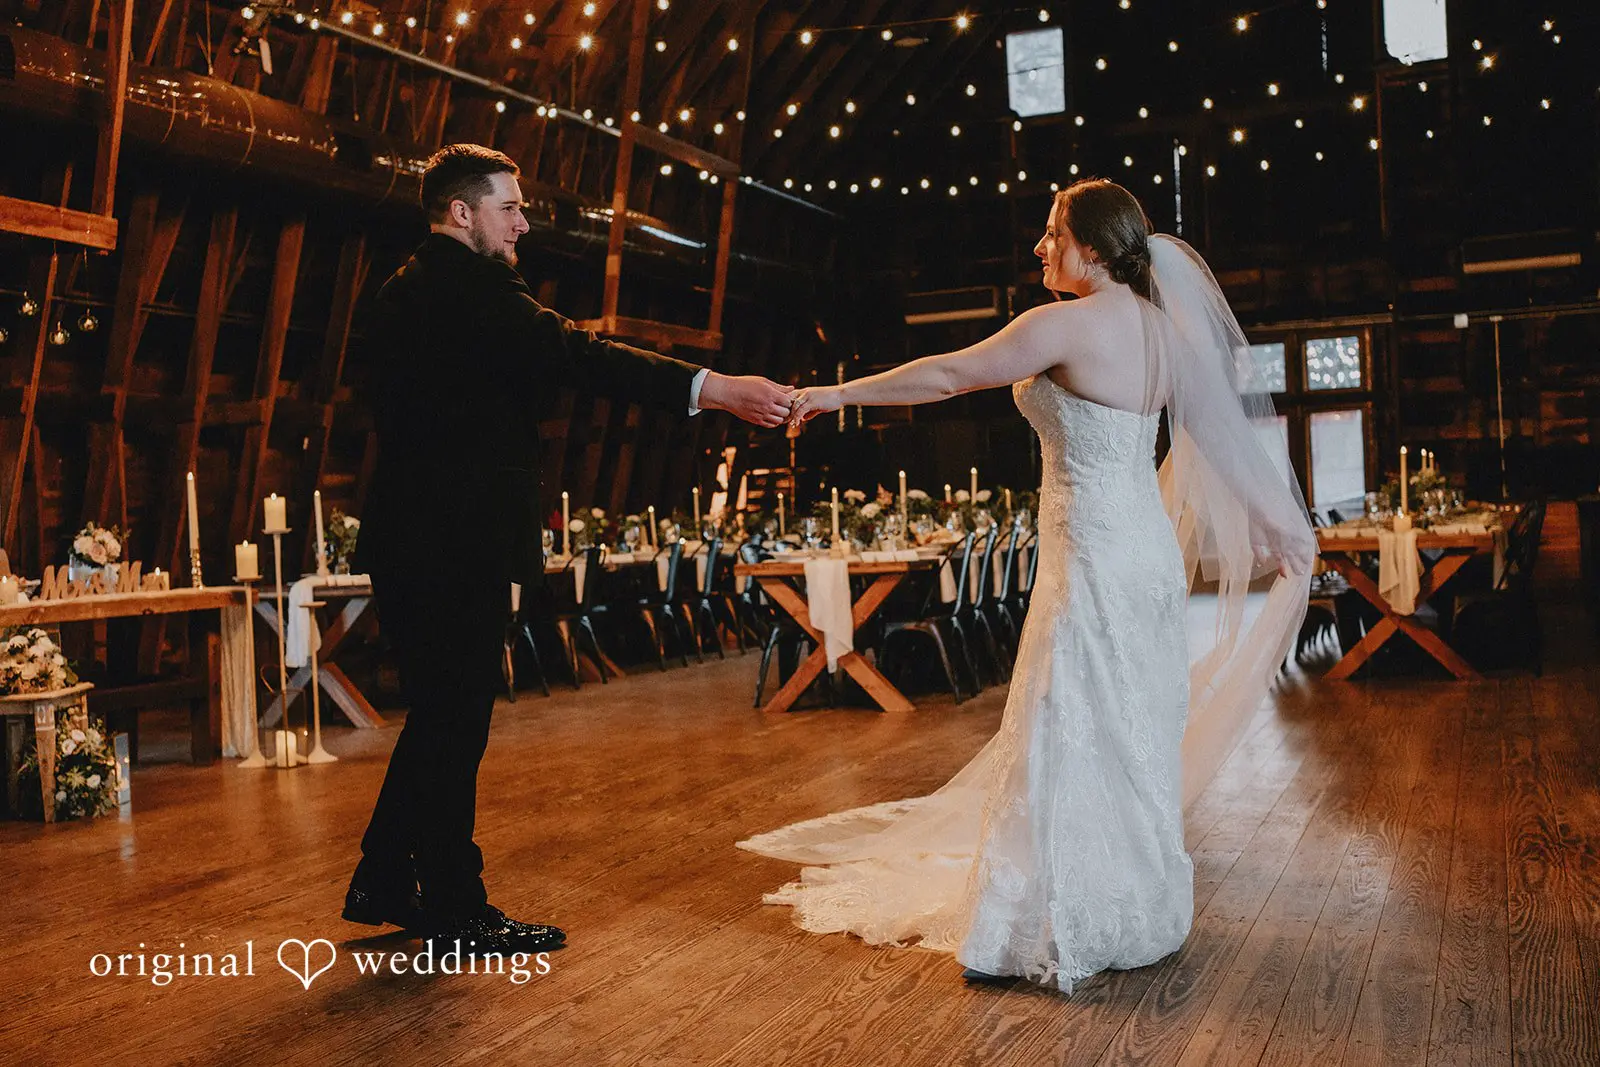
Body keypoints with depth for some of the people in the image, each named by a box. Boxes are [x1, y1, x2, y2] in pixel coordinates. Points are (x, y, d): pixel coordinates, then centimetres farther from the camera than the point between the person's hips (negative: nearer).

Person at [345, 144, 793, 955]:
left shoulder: (402, 290, 18)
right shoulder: (473, 287, -13)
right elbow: (575, 355, -26)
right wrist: (709, 388, -31)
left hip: (407, 542, 10)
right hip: (460, 544, -10)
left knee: (437, 715, 18)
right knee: (455, 721, -1)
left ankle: (382, 883, 28)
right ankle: (457, 910, 11)